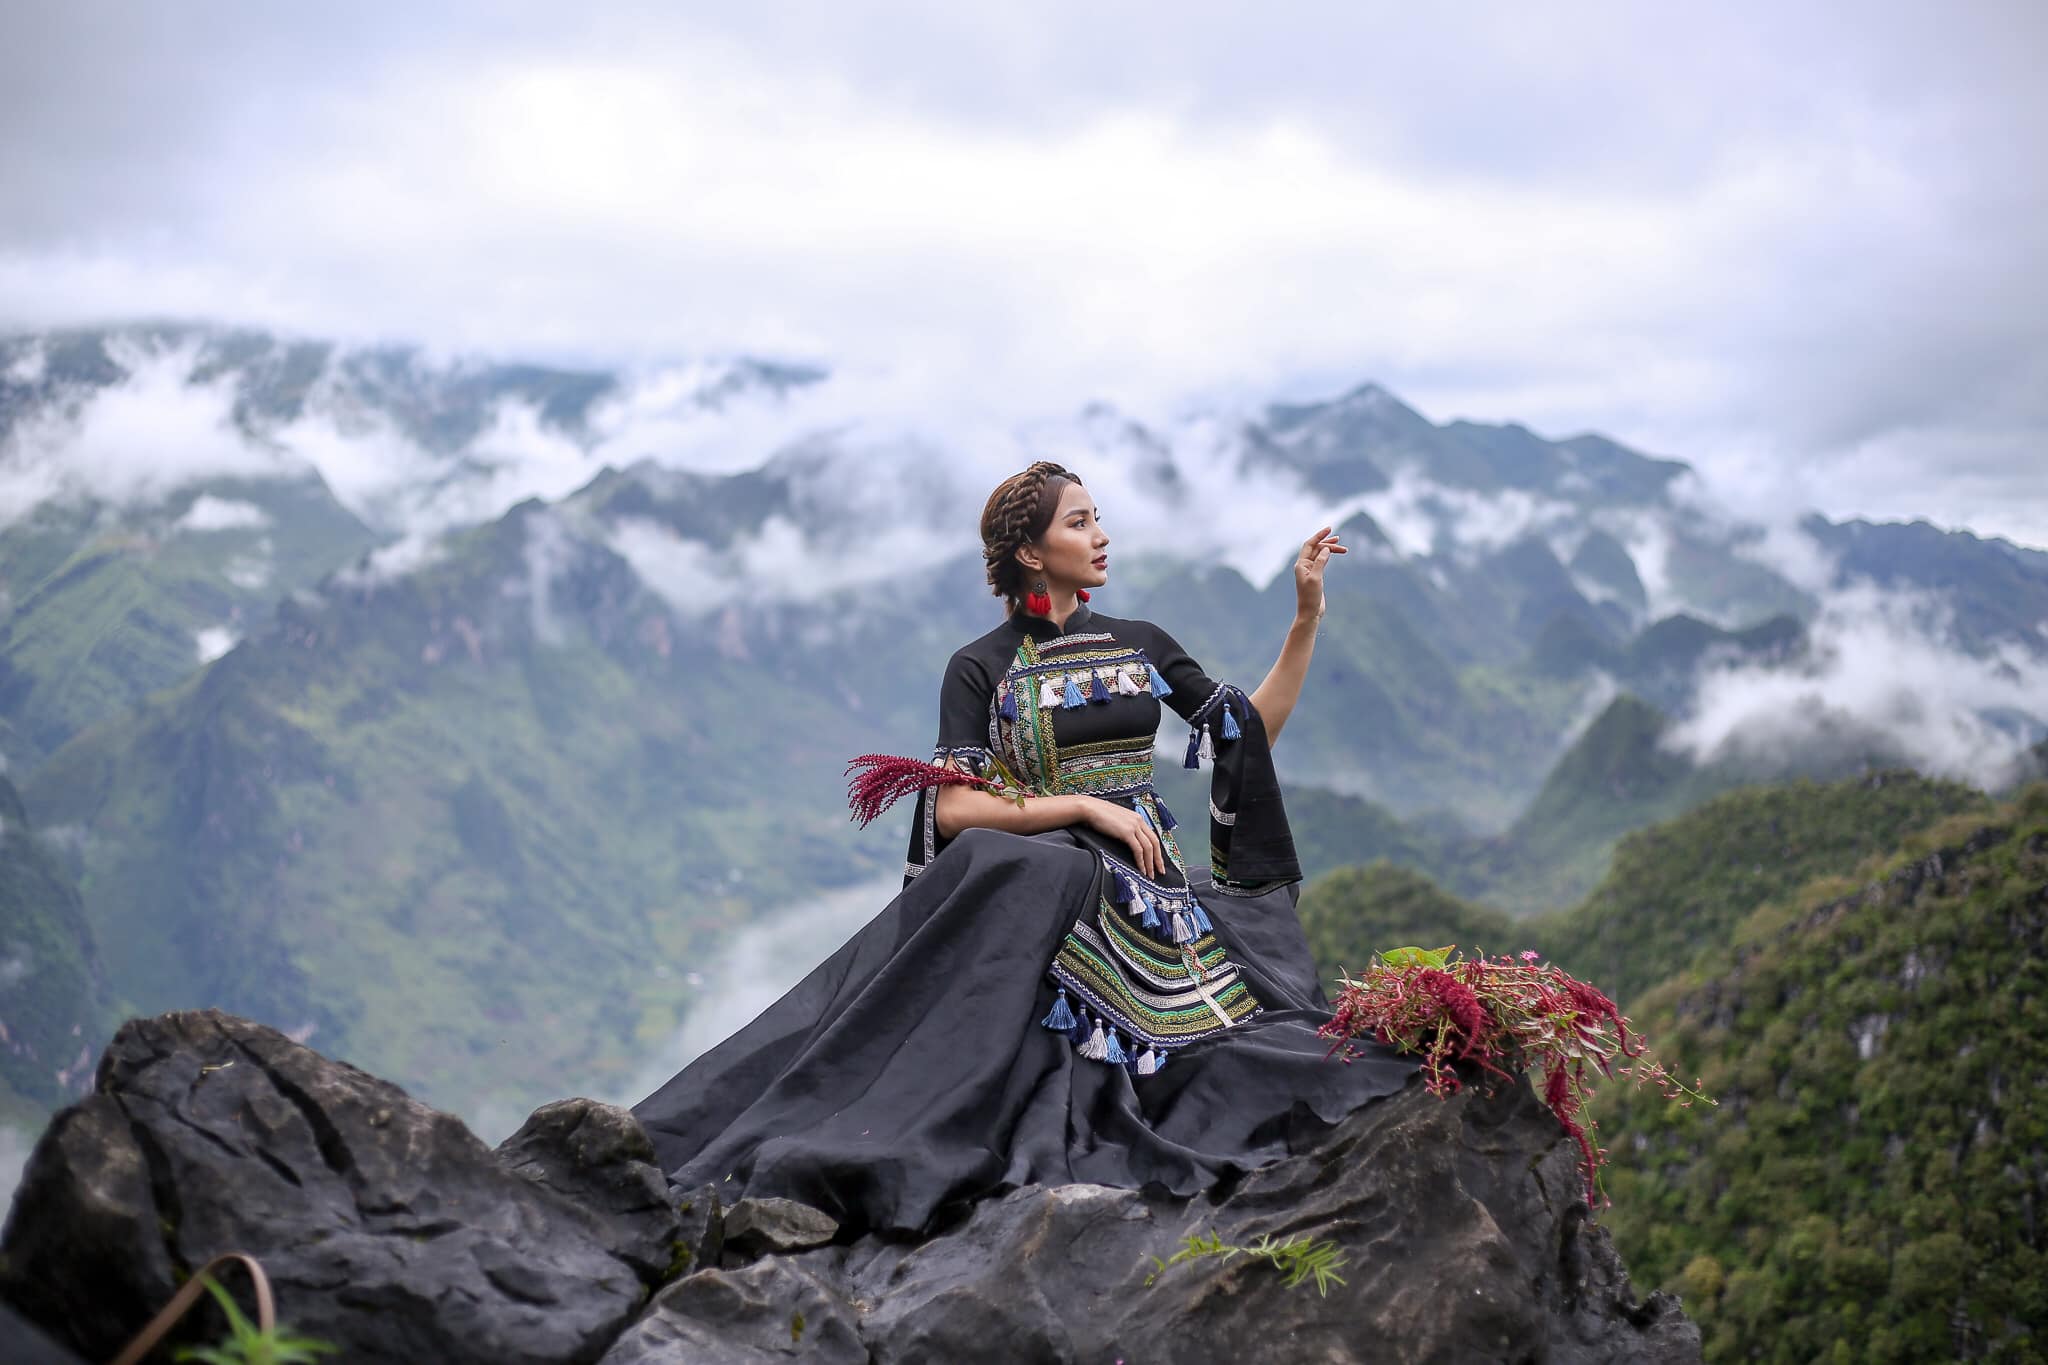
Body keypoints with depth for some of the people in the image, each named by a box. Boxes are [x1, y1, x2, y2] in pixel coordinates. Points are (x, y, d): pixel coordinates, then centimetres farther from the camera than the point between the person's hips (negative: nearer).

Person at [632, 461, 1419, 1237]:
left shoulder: (1141, 646, 13)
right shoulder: (980, 668, 1)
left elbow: (1251, 736, 16)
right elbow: (953, 810, -9)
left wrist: (1307, 619, 9)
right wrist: (1086, 807, -15)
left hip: (1149, 882, 4)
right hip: (1038, 882, -4)